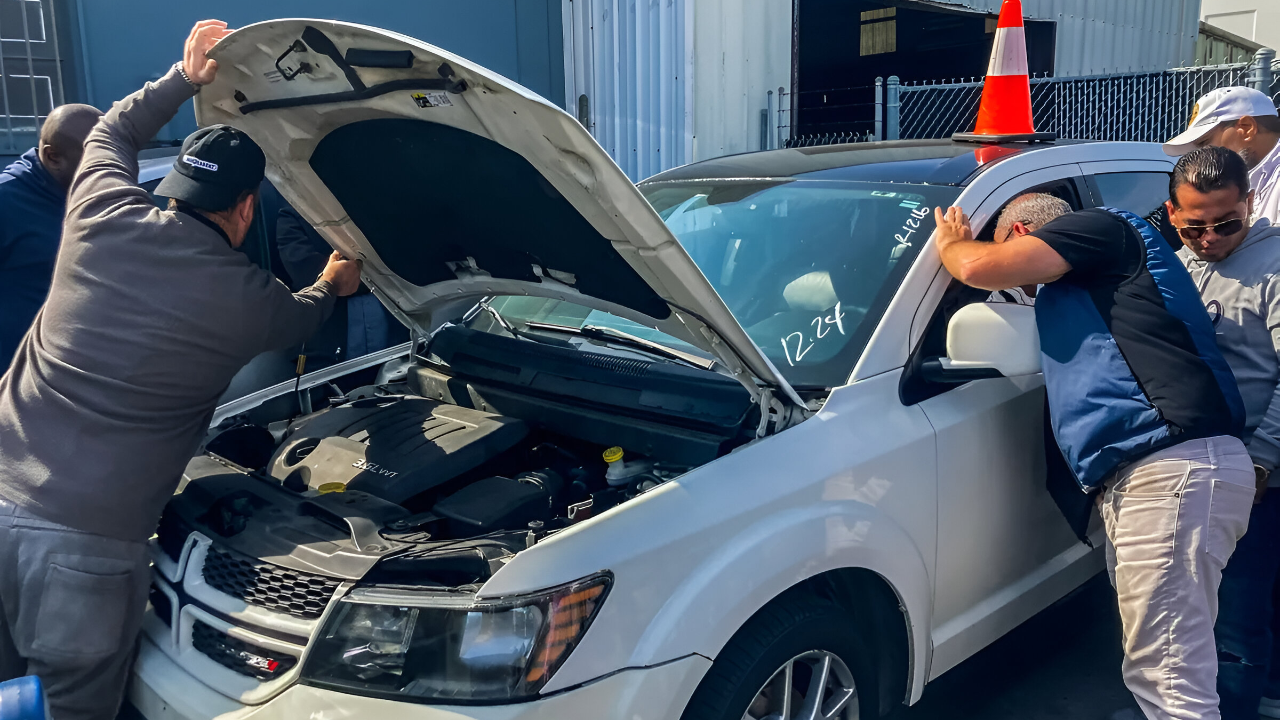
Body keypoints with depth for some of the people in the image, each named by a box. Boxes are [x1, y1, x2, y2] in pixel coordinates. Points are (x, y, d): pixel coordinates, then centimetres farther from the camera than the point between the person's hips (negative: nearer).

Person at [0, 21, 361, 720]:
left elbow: (111, 133, 27)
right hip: (86, 544, -4)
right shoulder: (245, 296, -5)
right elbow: (299, 316, 21)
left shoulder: (103, 217, 3)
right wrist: (332, 284, 42)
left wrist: (185, 78, 30)